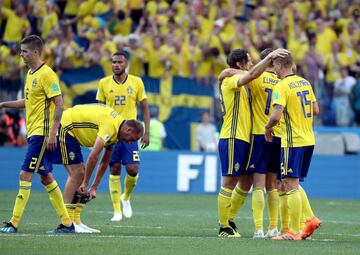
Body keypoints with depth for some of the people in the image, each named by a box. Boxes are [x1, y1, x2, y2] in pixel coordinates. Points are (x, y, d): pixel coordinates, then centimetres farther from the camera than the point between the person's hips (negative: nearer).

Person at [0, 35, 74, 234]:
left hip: (42, 133, -10)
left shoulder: (47, 74, -14)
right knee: (46, 178, 11)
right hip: (33, 133, 10)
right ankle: (67, 223, 15)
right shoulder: (30, 74, 14)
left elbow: (59, 104, -17)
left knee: (25, 175, -12)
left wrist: (52, 133, -22)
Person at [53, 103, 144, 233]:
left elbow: (105, 162, 15)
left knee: (80, 173, 7)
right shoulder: (110, 126, -24)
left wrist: (93, 188, 12)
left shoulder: (114, 131, 8)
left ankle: (75, 222, 8)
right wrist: (85, 184, -20)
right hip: (64, 128, -10)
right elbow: (93, 157, -28)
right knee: (76, 173, -14)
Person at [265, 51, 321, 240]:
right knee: (293, 184, 18)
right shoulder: (305, 83, 10)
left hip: (292, 141, -8)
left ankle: (294, 231, -3)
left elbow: (276, 115, -23)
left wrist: (267, 128, -5)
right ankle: (310, 219, 10)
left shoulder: (282, 86, -14)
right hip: (308, 139, 8)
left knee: (290, 185, -4)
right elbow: (315, 110, 16)